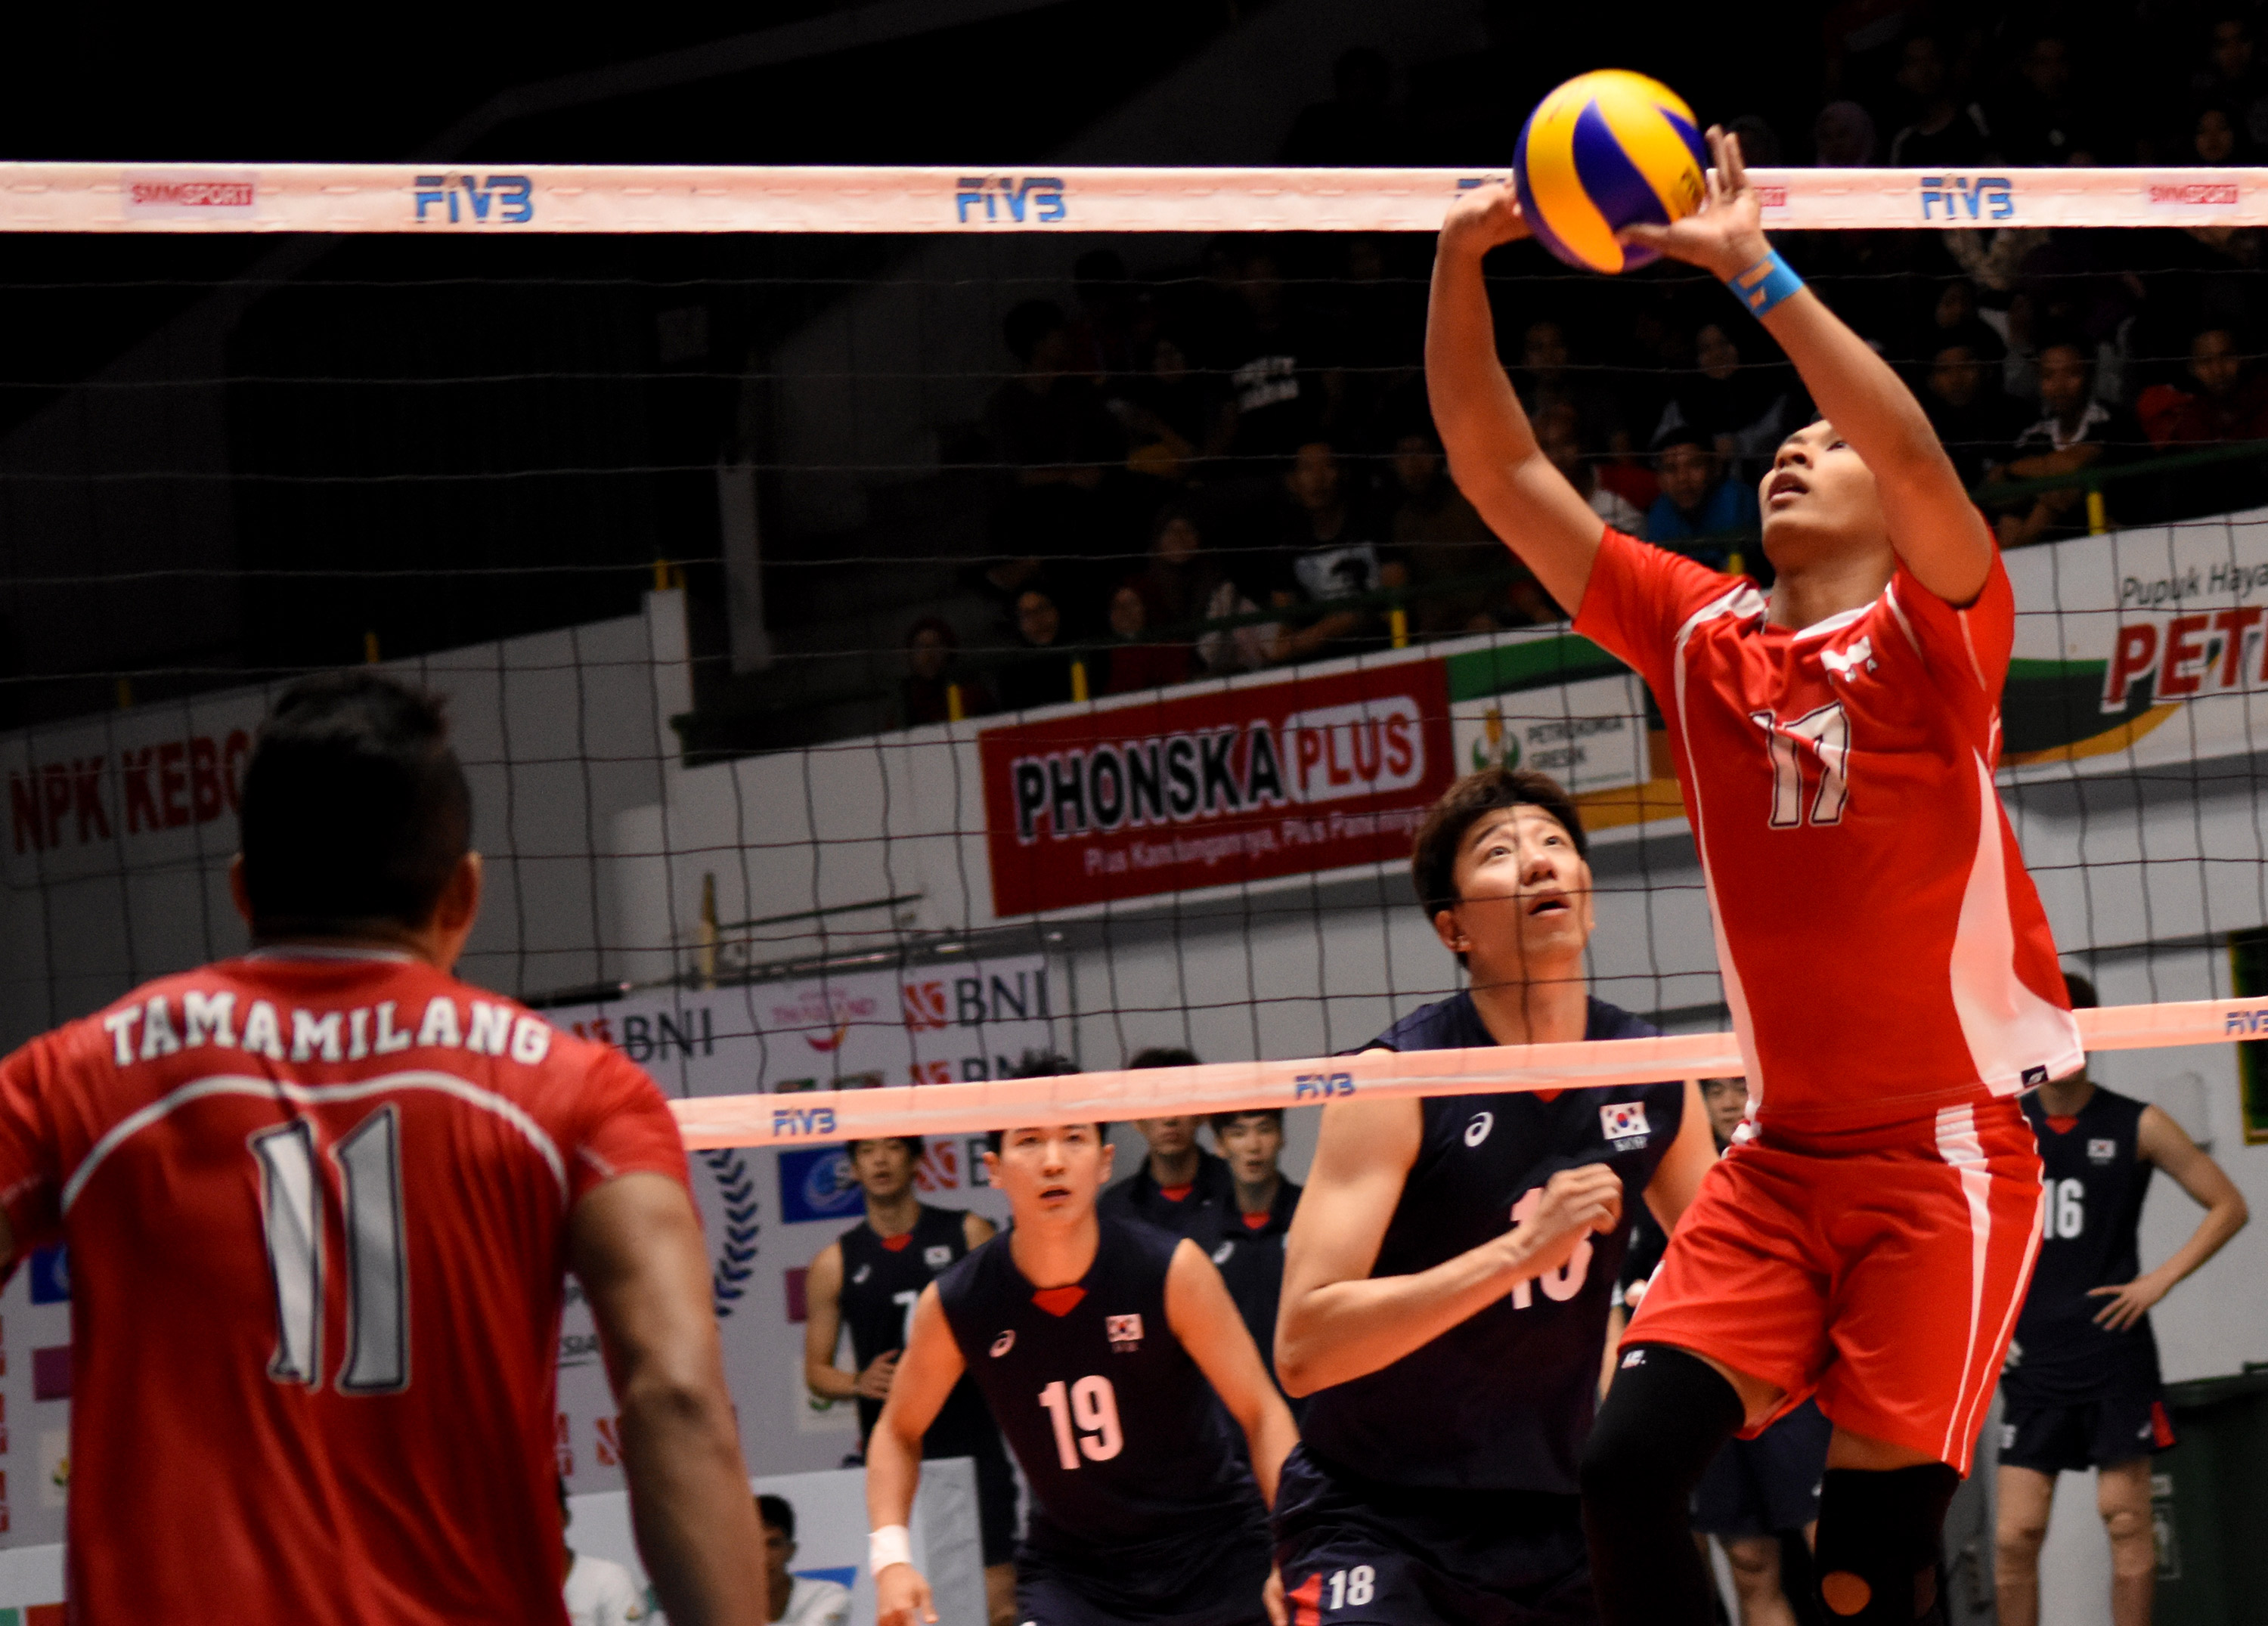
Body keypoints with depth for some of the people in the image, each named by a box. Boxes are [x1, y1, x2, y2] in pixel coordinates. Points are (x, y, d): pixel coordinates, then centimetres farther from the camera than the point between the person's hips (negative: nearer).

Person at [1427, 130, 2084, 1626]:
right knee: (1627, 1468, -13)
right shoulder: (1695, 632, 9)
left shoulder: (1933, 630, -3)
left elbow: (1916, 452, -23)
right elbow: (1500, 468, 6)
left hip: (1947, 1155, -4)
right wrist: (1463, 264, -7)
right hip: (1780, 1155, 5)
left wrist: (1753, 270, -29)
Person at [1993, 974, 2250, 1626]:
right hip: (2033, 1356, 2)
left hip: (2114, 1352, -2)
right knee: (2015, 1533, -4)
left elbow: (2228, 1206, 4)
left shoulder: (2137, 1125, 1)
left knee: (2125, 1516, -2)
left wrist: (2160, 1280, -7)